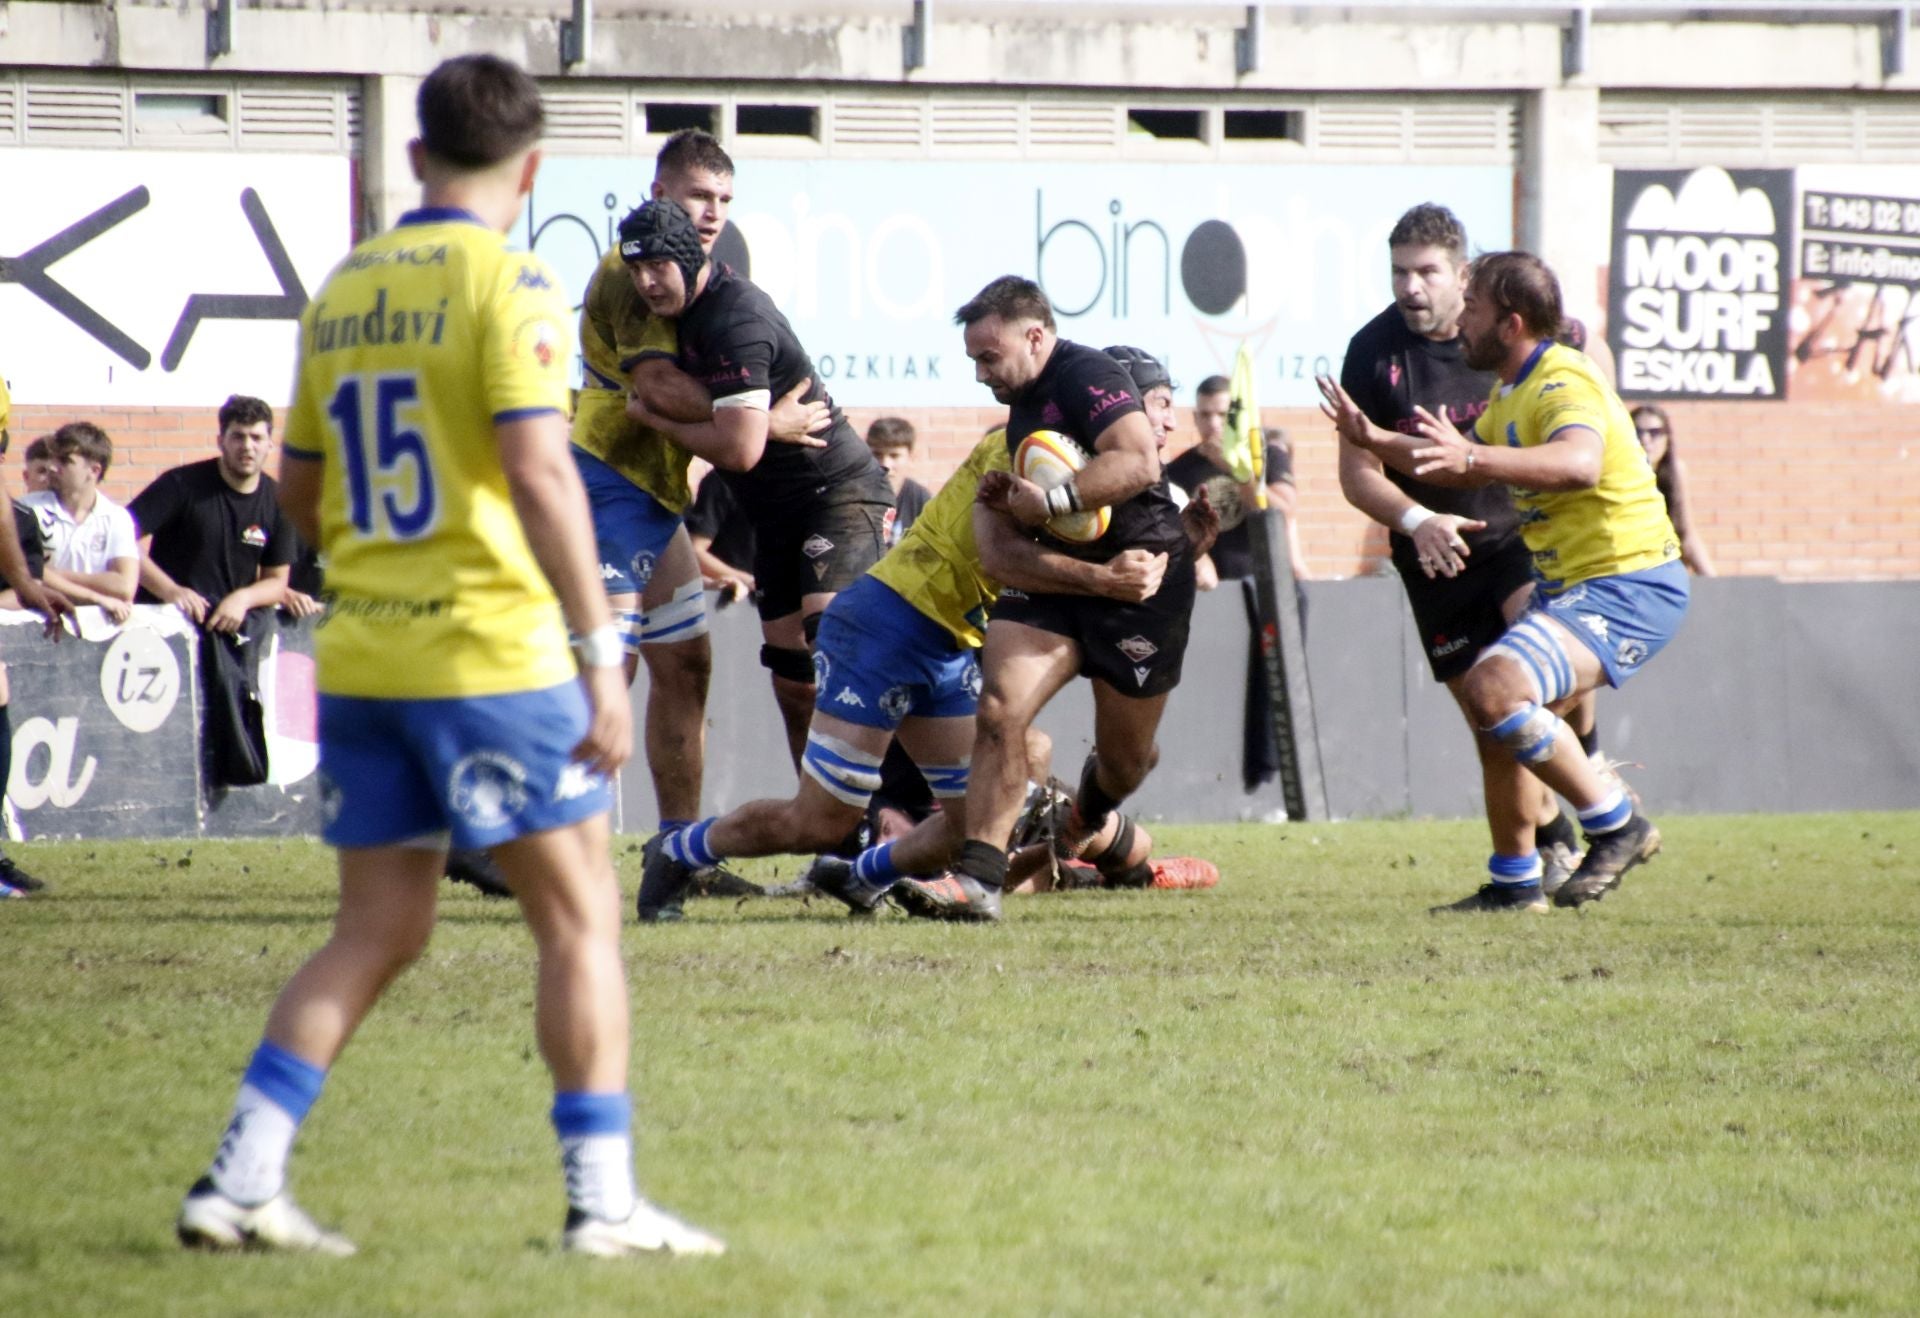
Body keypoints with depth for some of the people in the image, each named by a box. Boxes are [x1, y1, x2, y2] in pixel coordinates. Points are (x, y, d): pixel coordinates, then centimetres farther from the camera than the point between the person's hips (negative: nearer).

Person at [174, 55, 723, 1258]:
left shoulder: (343, 290, 12)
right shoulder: (507, 281, -9)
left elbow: (300, 489, 20)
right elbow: (537, 469, -19)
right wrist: (600, 651, -19)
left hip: (361, 654, 6)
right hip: (489, 650, -6)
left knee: (378, 933, 11)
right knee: (581, 919, 3)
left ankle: (241, 1180, 3)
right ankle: (603, 1199, 1)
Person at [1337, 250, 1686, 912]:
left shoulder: (1563, 381, -19)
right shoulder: (1511, 391, 14)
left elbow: (1578, 463, -42)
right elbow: (1468, 470, 31)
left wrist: (1472, 457, -53)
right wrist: (1375, 441, 19)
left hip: (1627, 588, -11)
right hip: (1570, 583, 11)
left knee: (1496, 688, -25)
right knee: (1489, 698, 15)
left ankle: (1617, 826, -12)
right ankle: (1514, 881, 23)